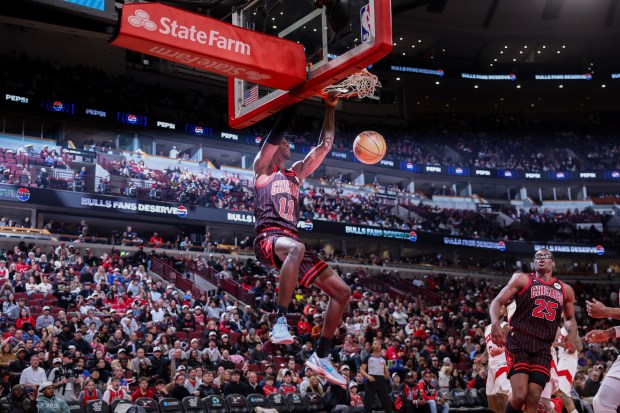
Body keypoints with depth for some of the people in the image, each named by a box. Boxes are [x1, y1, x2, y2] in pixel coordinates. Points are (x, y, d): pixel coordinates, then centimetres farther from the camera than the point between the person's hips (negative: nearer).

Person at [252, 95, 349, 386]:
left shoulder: (296, 173, 27)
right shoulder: (262, 167, 10)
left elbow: (325, 145, 25)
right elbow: (275, 134, -5)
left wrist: (330, 109, 22)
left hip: (291, 239, 7)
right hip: (268, 237, -7)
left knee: (342, 291, 0)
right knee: (297, 249, -45)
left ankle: (321, 356, 5)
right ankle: (281, 321, -43)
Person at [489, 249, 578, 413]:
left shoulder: (565, 290, 17)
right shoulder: (522, 279, 5)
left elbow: (570, 318, 29)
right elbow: (497, 302, 1)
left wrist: (572, 333, 5)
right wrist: (495, 323, -20)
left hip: (543, 348, 4)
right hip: (518, 342, -4)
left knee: (534, 399, -4)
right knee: (520, 395, -18)